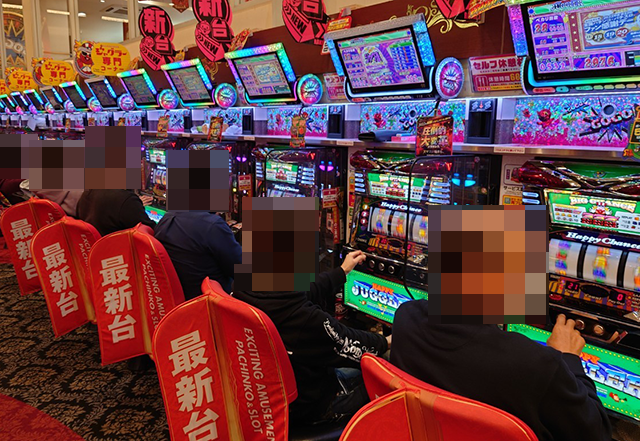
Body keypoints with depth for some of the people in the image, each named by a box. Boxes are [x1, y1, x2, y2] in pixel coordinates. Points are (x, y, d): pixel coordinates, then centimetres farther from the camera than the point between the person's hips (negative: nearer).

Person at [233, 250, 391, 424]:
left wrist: (343, 271, 14)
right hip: (308, 405, -7)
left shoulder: (244, 295, -14)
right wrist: (385, 342, 4)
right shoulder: (303, 319, -36)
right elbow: (350, 347, -17)